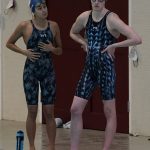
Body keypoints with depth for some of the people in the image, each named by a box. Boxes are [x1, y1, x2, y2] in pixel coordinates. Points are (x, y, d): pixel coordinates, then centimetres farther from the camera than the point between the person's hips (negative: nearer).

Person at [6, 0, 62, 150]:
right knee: (32, 111, 2)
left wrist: (52, 48, -9)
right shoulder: (25, 26, -4)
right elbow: (9, 43, 7)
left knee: (49, 112, 1)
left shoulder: (53, 26, 3)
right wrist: (25, 52, -7)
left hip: (48, 71, 2)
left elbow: (60, 50, 12)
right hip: (31, 71, -2)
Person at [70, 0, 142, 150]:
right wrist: (85, 43, 7)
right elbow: (73, 33, 26)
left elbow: (137, 39, -22)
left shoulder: (111, 19, -13)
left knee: (109, 111, 2)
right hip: (89, 67, 5)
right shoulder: (84, 17, 3)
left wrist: (112, 45, -15)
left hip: (106, 67, -5)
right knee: (75, 109, 0)